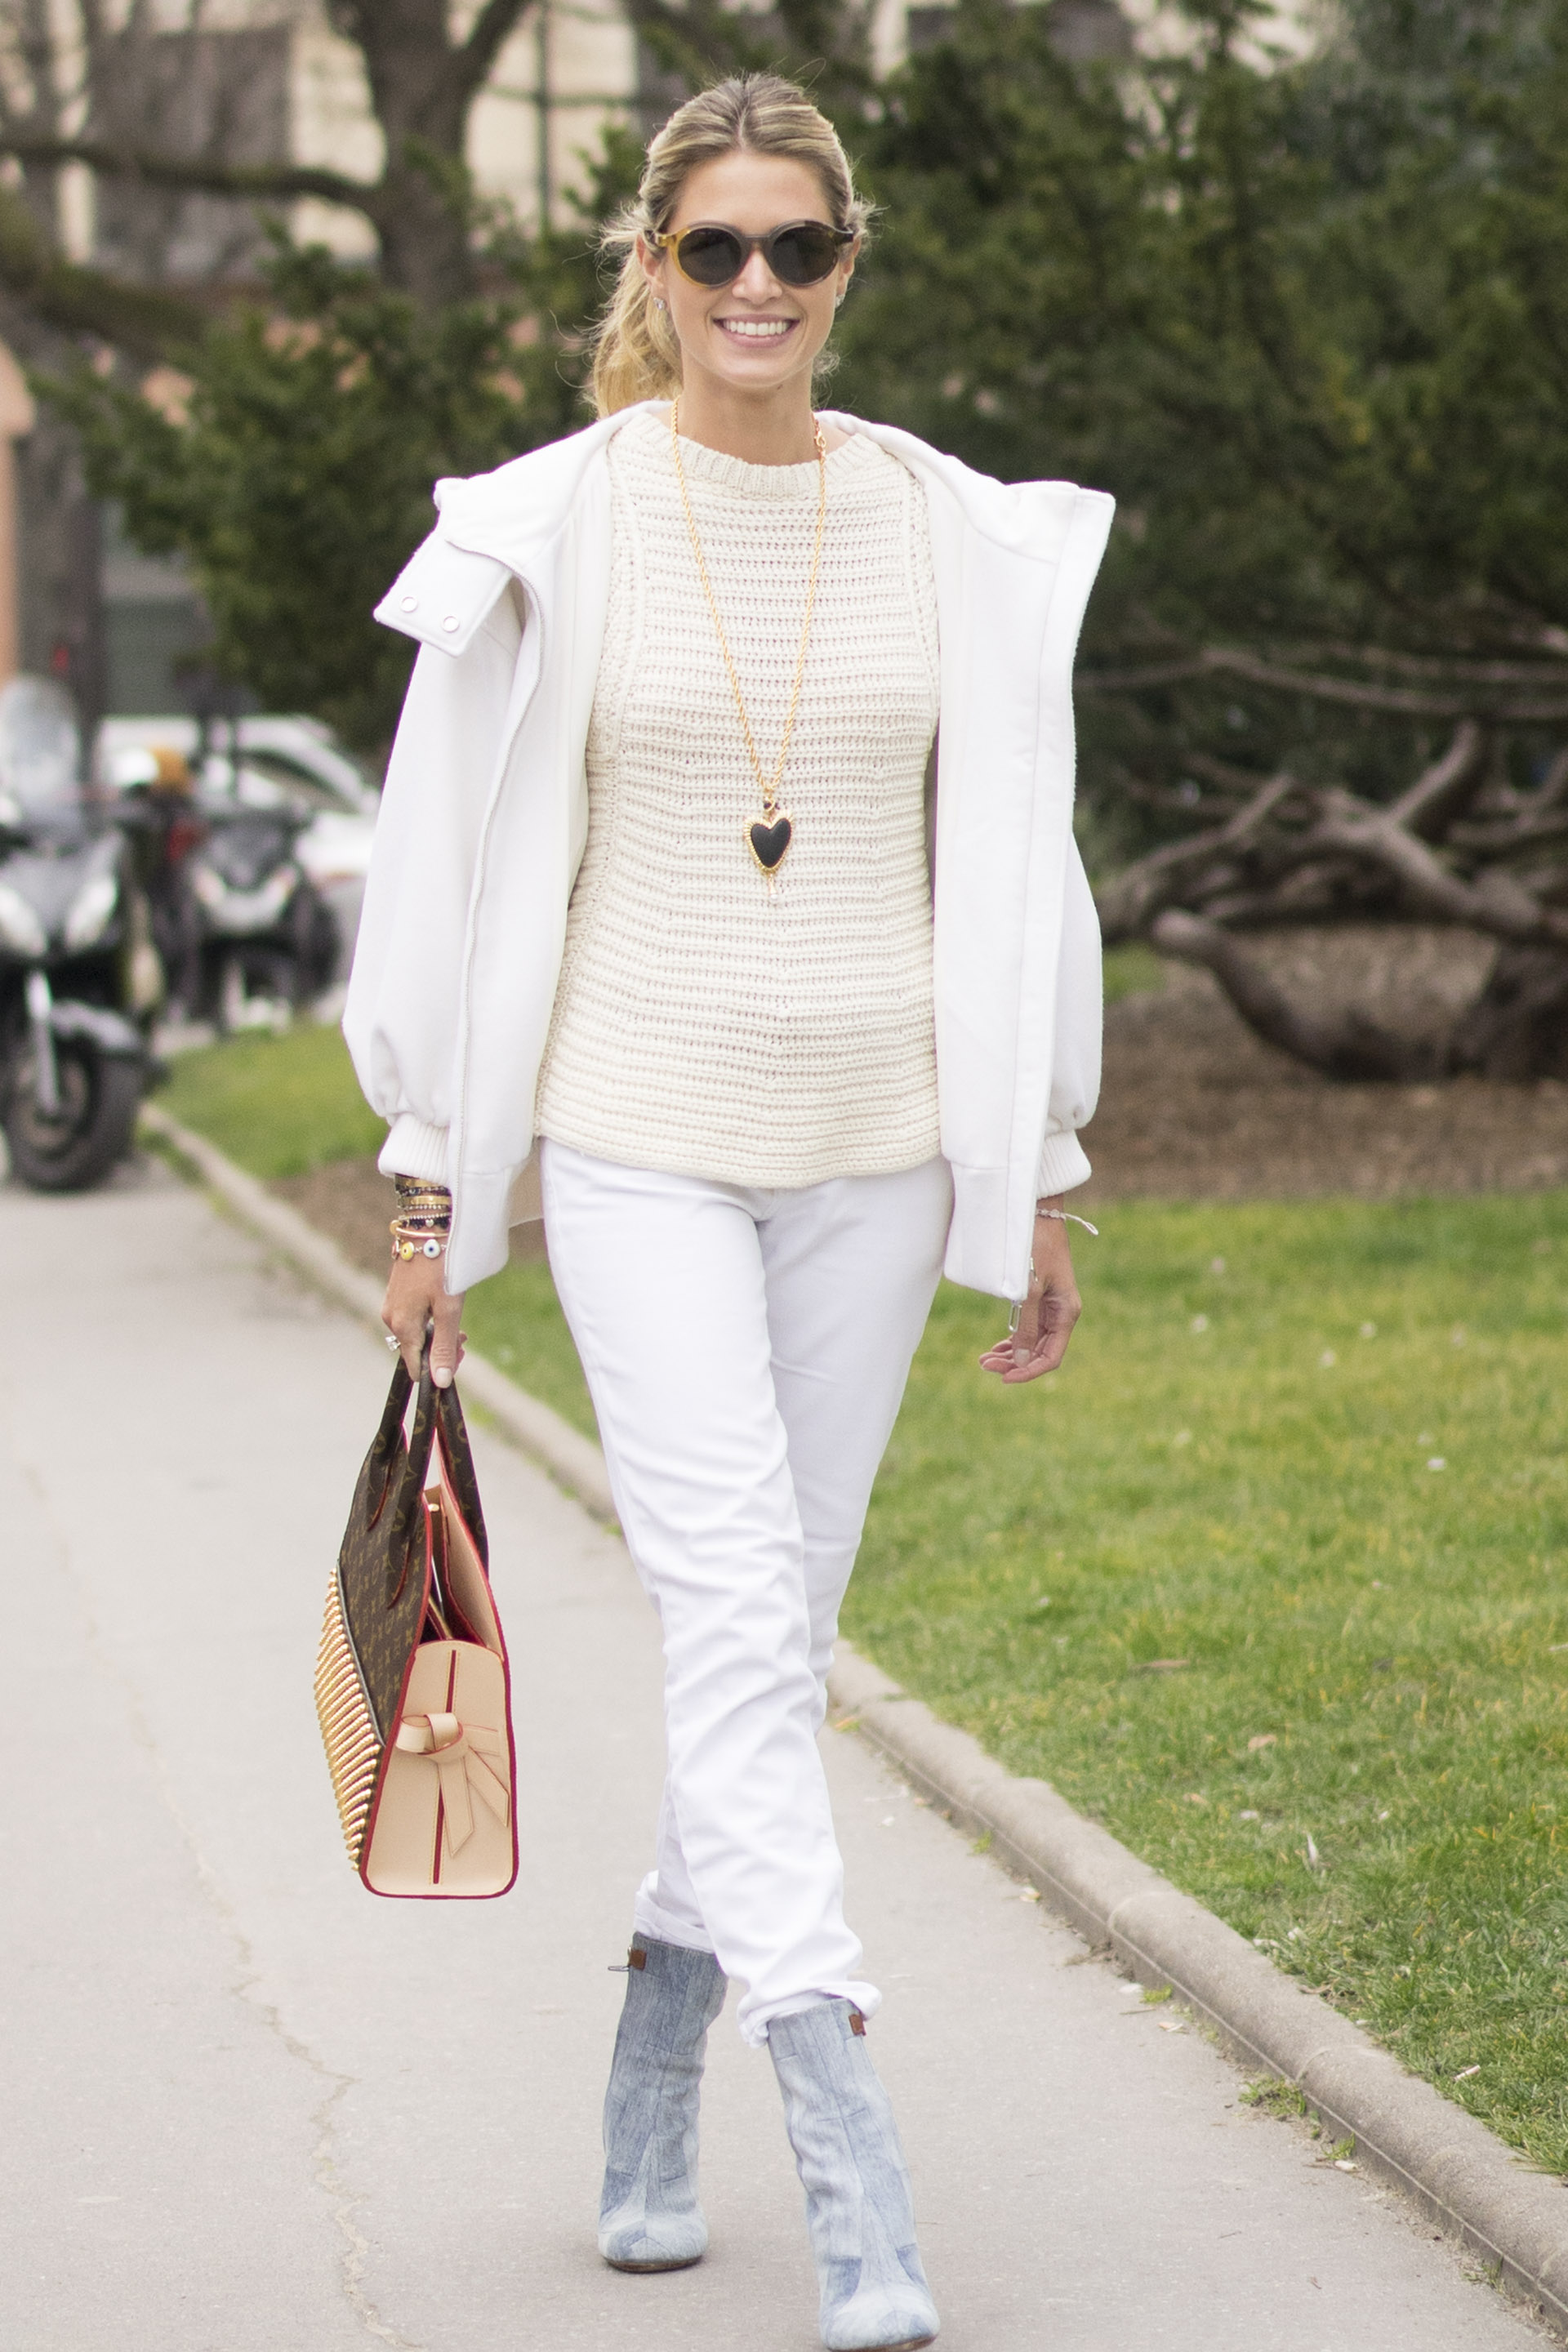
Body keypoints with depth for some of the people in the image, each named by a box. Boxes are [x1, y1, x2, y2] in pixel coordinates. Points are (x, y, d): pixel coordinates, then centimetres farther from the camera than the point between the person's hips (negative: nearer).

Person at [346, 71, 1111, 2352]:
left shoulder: (955, 532, 5)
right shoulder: (559, 527, -1)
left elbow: (1012, 861, 10)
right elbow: (468, 855, 3)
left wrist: (1038, 1178, 10)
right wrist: (433, 1179, 2)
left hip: (872, 1149, 3)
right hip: (637, 1135, -3)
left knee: (780, 1627, 8)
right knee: (737, 1611, -14)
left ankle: (654, 2077, 25)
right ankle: (846, 2155, -17)